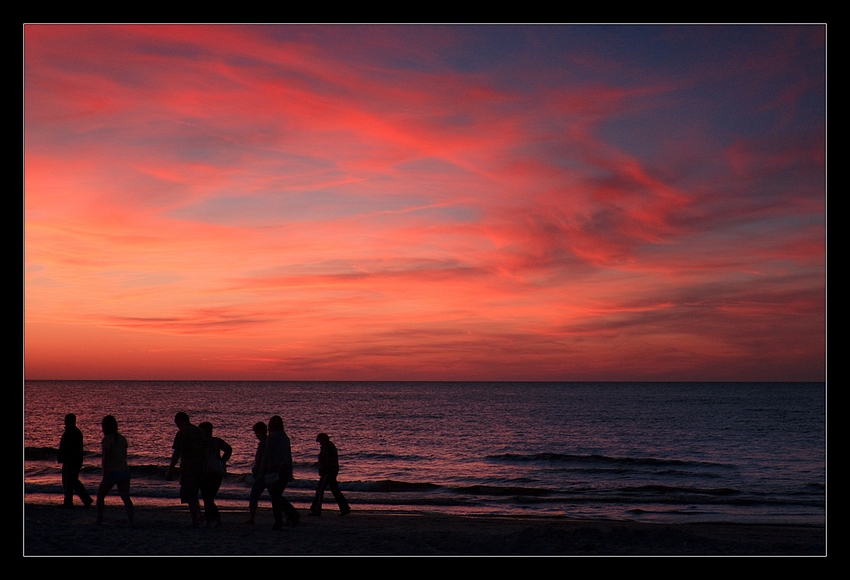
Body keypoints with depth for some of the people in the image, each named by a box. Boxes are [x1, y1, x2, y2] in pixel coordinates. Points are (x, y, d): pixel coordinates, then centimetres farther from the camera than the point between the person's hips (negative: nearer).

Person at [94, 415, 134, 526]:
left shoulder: (107, 440, -12)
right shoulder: (122, 439, 7)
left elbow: (106, 458, -15)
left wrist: (104, 475, -12)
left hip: (112, 472, -5)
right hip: (125, 471, 5)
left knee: (100, 495, 14)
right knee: (125, 497, 7)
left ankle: (99, 520, 15)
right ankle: (130, 520, -4)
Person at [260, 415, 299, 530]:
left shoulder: (272, 437, -9)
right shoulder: (285, 438, 13)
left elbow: (267, 455, -13)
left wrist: (262, 471, -10)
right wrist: (290, 473, 22)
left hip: (275, 469, -7)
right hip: (285, 469, 7)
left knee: (275, 497, 0)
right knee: (278, 496, 16)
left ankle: (278, 523, -1)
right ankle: (293, 514, 0)